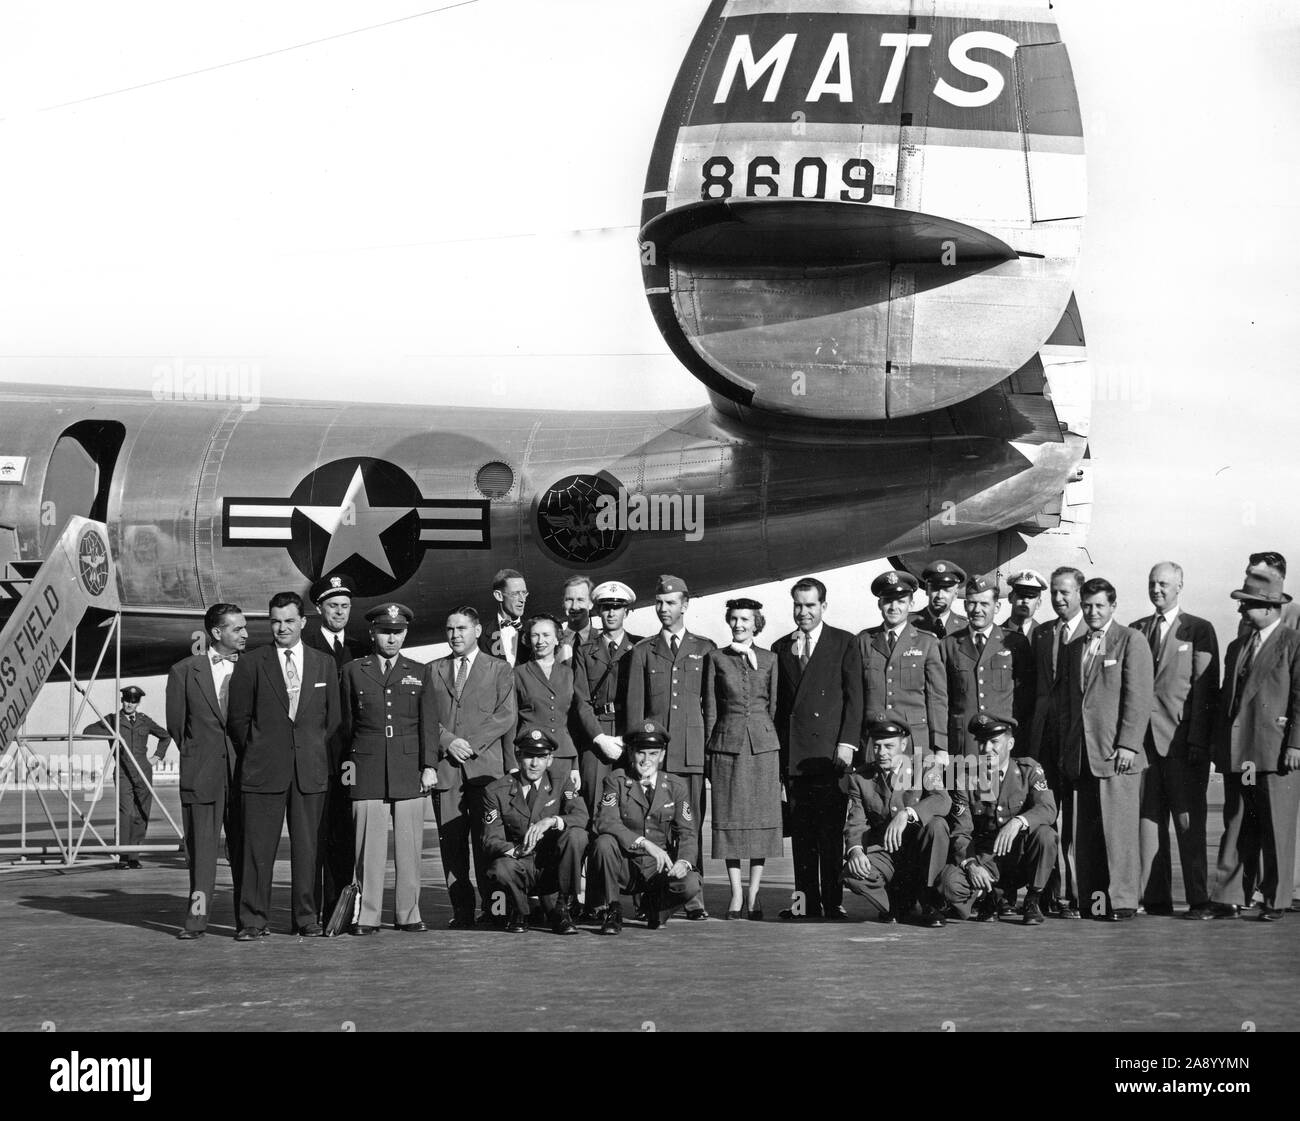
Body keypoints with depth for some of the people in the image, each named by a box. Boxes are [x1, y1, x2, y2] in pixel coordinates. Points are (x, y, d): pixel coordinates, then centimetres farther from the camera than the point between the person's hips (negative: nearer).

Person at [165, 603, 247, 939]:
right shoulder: (185, 671, 4)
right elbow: (176, 723, 10)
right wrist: (196, 756, 10)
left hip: (243, 770, 1)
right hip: (201, 773, -1)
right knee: (201, 846, 0)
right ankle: (197, 916, 4)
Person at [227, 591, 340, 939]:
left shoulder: (324, 664, 11)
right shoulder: (251, 663, 4)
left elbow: (332, 718, 14)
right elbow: (237, 718, 6)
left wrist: (314, 752, 8)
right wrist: (254, 755, 4)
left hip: (310, 770, 2)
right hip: (263, 769, -2)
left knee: (306, 846, 3)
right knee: (259, 847, -3)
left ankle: (307, 917, 10)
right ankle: (253, 920, 1)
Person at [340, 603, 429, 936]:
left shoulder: (420, 673, 13)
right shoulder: (353, 671, 10)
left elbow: (427, 724, 13)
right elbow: (346, 724, 12)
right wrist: (348, 762, 7)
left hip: (408, 769, 1)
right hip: (367, 769, -1)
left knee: (409, 846, 0)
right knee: (368, 845, -3)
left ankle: (408, 914, 7)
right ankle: (367, 916, 1)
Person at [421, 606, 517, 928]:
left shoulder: (499, 670, 11)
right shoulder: (434, 670, 18)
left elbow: (505, 717, 1)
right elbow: (427, 719, 11)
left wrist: (470, 744, -8)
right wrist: (448, 742, -5)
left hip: (485, 766, -2)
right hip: (445, 768, 2)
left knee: (486, 841, -7)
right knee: (451, 843, -2)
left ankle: (492, 910, -4)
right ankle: (461, 911, 1)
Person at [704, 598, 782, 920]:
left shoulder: (769, 659, 10)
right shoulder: (715, 658, 7)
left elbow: (773, 706, 10)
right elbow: (710, 709, 6)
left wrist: (775, 742, 4)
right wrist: (708, 751, 1)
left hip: (763, 744, 1)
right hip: (727, 742, -1)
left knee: (762, 819, -1)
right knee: (729, 819, -1)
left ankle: (754, 895, 4)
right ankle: (736, 895, 3)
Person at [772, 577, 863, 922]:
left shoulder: (844, 644, 6)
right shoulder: (780, 648, 16)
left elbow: (854, 697, 1)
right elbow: (777, 702, 16)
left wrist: (847, 743, -8)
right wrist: (776, 747, 7)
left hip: (830, 750, -3)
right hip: (792, 750, 3)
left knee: (831, 829, -5)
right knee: (801, 831, 3)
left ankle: (833, 903, -3)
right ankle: (806, 902, 5)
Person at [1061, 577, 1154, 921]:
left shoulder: (1131, 642, 0)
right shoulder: (1077, 648, 20)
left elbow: (1139, 698, -7)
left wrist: (1128, 745, -14)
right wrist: (1066, 751, 15)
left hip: (1116, 752, -6)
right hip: (1082, 756, 6)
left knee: (1118, 827, -7)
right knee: (1086, 831, 5)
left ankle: (1122, 901, -4)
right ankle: (1091, 899, 8)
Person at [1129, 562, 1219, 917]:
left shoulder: (1199, 630, 3)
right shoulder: (1136, 631, 15)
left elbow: (1205, 688, -3)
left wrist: (1198, 740, -11)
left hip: (1183, 739, -4)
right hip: (1144, 738, 4)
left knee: (1189, 821, -2)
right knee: (1148, 818, 1)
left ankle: (1198, 898, 1)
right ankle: (1154, 897, 4)